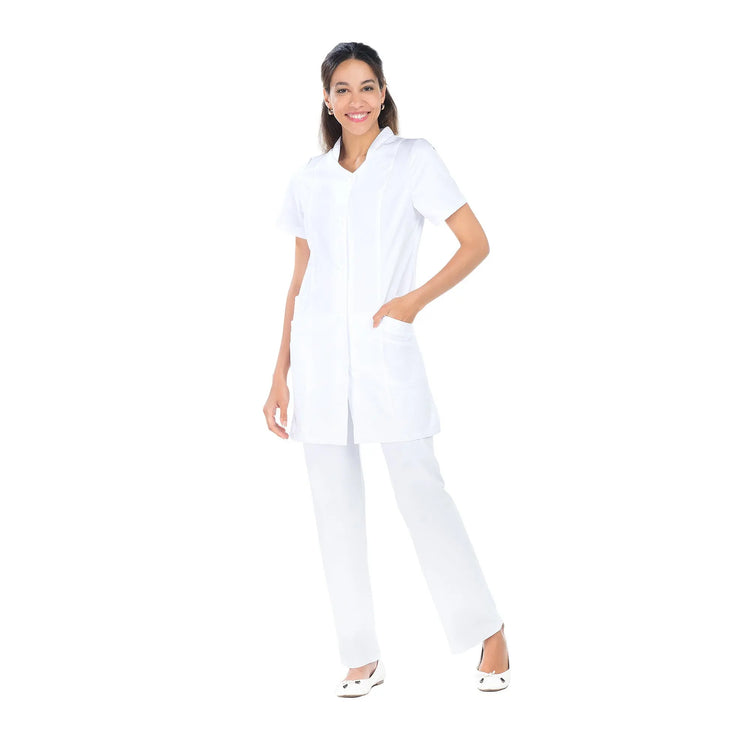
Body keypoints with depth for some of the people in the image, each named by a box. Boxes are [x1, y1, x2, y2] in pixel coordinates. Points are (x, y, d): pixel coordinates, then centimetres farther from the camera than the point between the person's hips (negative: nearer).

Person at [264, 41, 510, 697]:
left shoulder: (414, 161, 2)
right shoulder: (309, 180, 12)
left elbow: (476, 243, 0)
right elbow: (300, 281, 14)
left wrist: (416, 299, -11)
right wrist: (281, 375, 12)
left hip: (387, 353, -4)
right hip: (320, 360, 4)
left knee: (421, 491, -7)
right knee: (336, 507, 5)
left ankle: (488, 630, 10)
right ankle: (363, 657, 14)